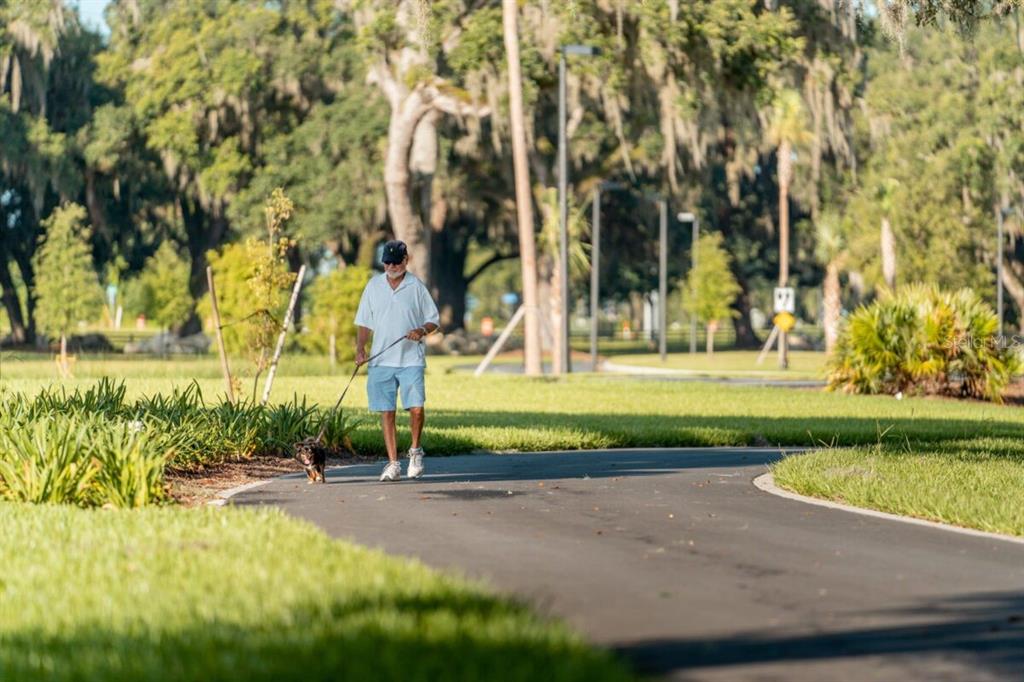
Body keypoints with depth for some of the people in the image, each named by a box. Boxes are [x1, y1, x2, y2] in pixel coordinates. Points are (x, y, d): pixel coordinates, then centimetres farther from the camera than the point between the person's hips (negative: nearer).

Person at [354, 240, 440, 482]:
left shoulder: (417, 286, 3)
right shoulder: (374, 286, 10)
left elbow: (433, 319, 8)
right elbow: (364, 322, 13)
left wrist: (422, 330, -13)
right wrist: (360, 348, -1)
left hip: (411, 359, -2)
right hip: (380, 360, 2)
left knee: (416, 408, -13)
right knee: (386, 412, 0)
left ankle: (415, 451, 12)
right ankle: (393, 464, 6)